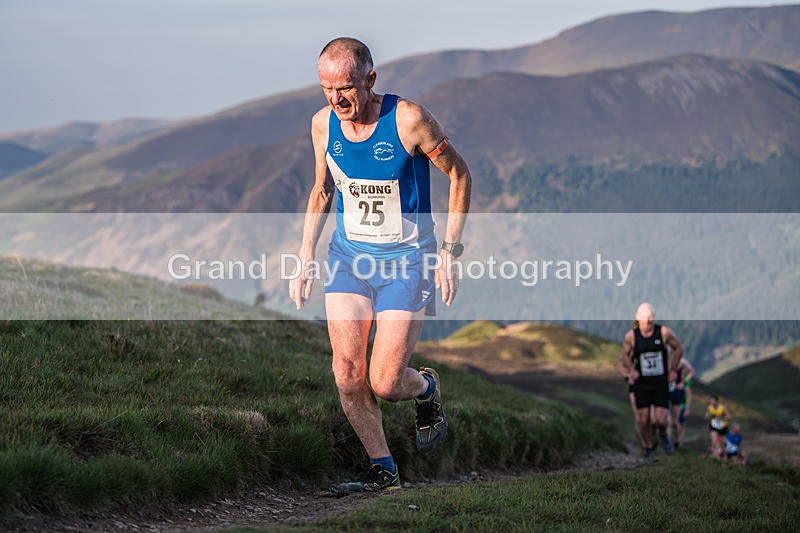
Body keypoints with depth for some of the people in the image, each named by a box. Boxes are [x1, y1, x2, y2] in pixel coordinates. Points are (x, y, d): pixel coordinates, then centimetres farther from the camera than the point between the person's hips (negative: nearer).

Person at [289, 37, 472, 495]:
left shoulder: (408, 119, -18)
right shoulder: (323, 124, -3)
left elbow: (460, 175, -6)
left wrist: (450, 253, -9)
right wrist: (306, 260, 9)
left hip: (407, 260, -4)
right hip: (349, 256, 4)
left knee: (384, 383, -9)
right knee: (347, 374, -8)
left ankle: (427, 389, 27)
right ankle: (383, 470, 8)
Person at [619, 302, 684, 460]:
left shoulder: (664, 332, -14)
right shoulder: (631, 336, -12)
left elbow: (678, 348, 4)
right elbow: (624, 355, 7)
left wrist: (672, 370, 4)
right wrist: (631, 370, -8)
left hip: (661, 383, -1)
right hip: (641, 383, 1)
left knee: (660, 420, -9)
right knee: (643, 421, 2)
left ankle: (663, 434, 28)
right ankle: (649, 446, 30)